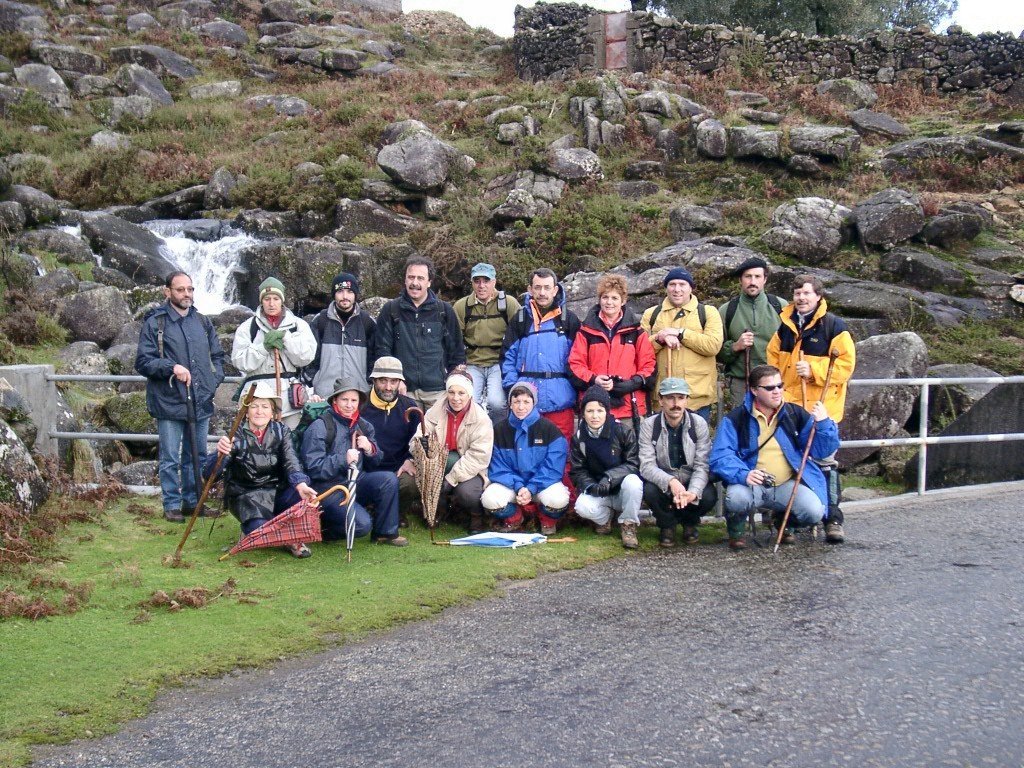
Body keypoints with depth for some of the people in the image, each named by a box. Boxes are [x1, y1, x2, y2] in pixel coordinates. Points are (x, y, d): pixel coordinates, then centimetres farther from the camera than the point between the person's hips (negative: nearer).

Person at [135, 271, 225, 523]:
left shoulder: (202, 322, 12)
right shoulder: (155, 323, -3)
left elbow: (217, 356, 21)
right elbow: (143, 362, -7)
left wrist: (214, 380, 6)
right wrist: (172, 367, -20)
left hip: (201, 402, 5)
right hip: (169, 403, -5)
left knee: (197, 456, 13)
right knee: (171, 459, 0)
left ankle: (192, 501, 24)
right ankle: (172, 505, 10)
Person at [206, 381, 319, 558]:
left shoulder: (281, 431, 0)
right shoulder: (237, 435, -10)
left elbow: (291, 462, -16)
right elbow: (209, 473, -18)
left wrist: (301, 484, -38)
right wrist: (220, 454, -41)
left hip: (276, 493, 3)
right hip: (245, 496, -2)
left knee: (305, 497, -30)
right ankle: (250, 529, 6)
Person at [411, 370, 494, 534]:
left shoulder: (481, 419, -9)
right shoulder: (435, 412, 0)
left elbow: (479, 456, -17)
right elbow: (417, 440, -6)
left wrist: (451, 478, -23)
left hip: (469, 471, -3)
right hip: (439, 467, 3)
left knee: (467, 492, -34)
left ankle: (477, 516, 3)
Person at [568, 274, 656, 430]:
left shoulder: (636, 331, 12)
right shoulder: (586, 330, 11)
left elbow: (648, 366, 10)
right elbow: (575, 364, 8)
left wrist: (633, 383, -9)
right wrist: (593, 380, -10)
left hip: (629, 406, 0)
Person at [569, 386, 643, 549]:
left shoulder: (623, 431, -13)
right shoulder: (579, 438, -4)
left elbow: (633, 463, -13)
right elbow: (577, 471, -1)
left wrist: (610, 477, -29)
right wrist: (591, 486, -22)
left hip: (623, 489, -1)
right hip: (597, 492, 2)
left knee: (632, 481, -36)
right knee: (582, 507, -31)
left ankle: (628, 525, -10)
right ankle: (605, 517, 6)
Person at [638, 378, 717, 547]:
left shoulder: (699, 424, -10)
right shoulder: (649, 425, -11)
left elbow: (702, 466, -16)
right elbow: (647, 465, -19)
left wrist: (693, 492, -36)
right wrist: (670, 481, -39)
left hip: (692, 482, 0)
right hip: (662, 482, 0)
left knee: (709, 496, -30)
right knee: (649, 491, -33)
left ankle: (690, 523, 8)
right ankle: (667, 525, 2)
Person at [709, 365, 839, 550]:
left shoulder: (795, 414, 7)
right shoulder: (736, 418, -2)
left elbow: (821, 451, 6)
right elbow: (721, 457, -12)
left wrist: (824, 424, -14)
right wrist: (743, 475, -31)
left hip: (788, 484, 3)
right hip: (753, 484, -2)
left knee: (814, 512, -24)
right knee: (737, 497, -36)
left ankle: (785, 522, 14)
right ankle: (736, 529, 3)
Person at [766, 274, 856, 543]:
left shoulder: (833, 326, -6)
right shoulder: (786, 326, 11)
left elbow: (845, 364, -11)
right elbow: (773, 357, 19)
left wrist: (813, 370, -20)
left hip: (821, 407, -5)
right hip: (789, 405, 6)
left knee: (824, 462, -6)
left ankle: (833, 519, 1)